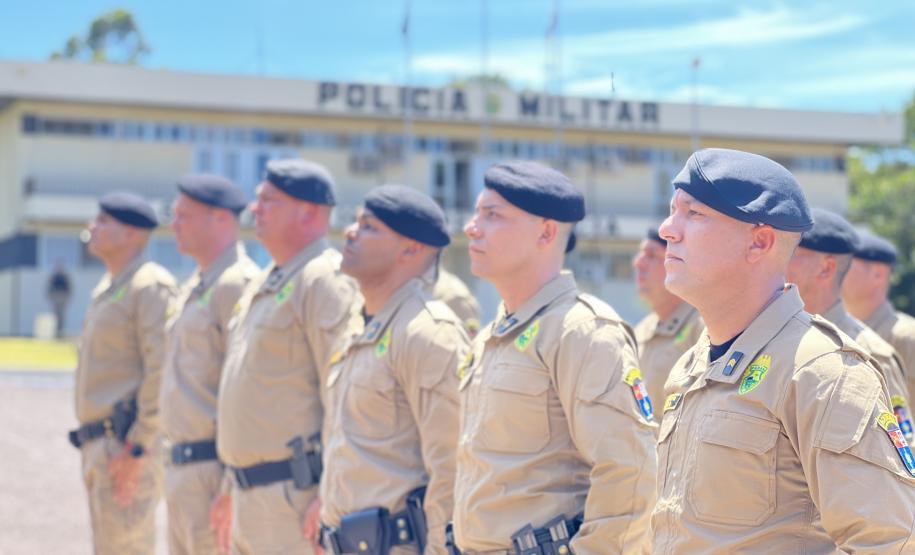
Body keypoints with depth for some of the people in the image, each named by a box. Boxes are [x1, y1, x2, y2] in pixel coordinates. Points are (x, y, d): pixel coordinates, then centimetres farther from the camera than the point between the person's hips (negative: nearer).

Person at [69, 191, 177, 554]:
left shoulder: (151, 285, -11)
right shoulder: (108, 289, 20)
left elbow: (163, 373, -19)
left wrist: (136, 449, -21)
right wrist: (97, 451, 20)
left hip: (131, 444, -10)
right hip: (102, 446, 10)